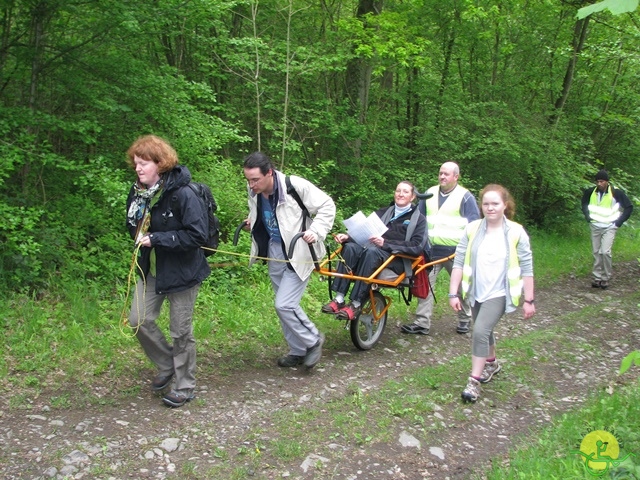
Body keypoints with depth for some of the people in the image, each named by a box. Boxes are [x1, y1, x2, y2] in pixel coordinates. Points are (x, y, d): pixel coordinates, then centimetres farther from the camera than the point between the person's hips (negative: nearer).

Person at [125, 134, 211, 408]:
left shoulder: (182, 194, -22)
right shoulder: (137, 192, 0)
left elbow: (198, 235, -25)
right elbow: (134, 226, 17)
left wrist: (157, 239, -25)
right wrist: (139, 238, -6)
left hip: (181, 271, -7)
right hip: (150, 269, 7)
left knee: (181, 331, 4)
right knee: (139, 320, 6)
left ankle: (185, 387, 24)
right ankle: (167, 365, 31)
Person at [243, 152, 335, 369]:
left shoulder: (296, 186, -25)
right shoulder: (254, 192, -5)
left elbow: (327, 205, -15)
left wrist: (316, 231, -24)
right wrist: (253, 222, 1)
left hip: (298, 253, -7)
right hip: (274, 251, 7)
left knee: (284, 304, -13)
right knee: (285, 304, 13)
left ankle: (312, 340, 10)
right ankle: (298, 351, 29)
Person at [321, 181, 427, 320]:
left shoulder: (419, 219, 9)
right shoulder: (383, 212, 24)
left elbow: (417, 247, -7)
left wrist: (386, 243, -18)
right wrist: (347, 236, -6)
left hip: (398, 260, -4)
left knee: (372, 251, -35)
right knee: (350, 247, -27)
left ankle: (356, 305, -35)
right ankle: (339, 299, -32)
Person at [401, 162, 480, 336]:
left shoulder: (466, 197, -3)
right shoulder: (430, 194, 11)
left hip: (455, 252, -3)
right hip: (432, 250, 3)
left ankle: (465, 319, 29)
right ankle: (422, 323, -1)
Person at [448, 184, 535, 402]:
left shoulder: (516, 233, -10)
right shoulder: (472, 230, -4)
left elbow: (526, 269, -7)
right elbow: (459, 263, -4)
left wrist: (529, 300, -7)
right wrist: (453, 293, -9)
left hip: (498, 293, -4)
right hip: (476, 292, 4)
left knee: (480, 331, -18)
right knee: (484, 331, 20)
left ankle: (474, 381, -8)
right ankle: (491, 363, 48)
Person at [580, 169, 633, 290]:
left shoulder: (616, 193, -14)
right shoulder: (590, 192, -3)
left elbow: (629, 207, -5)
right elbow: (584, 203, 20)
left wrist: (619, 222, -8)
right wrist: (587, 216, 8)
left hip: (609, 228, -4)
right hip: (595, 227, 4)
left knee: (605, 252, -15)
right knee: (596, 253, 7)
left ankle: (606, 278, -1)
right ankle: (597, 277, 16)